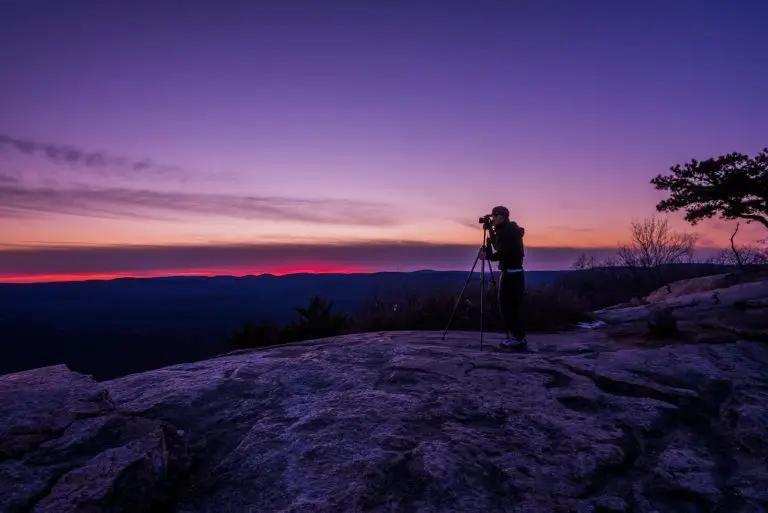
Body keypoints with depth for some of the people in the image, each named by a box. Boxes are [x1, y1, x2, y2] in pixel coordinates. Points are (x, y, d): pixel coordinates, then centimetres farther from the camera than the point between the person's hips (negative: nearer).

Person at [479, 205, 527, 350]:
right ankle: (518, 338, 18)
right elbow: (499, 247, 22)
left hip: (510, 273, -10)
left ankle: (519, 338, -2)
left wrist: (487, 256, -9)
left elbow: (502, 253, -23)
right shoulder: (510, 230, 16)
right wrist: (491, 231, 15)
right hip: (515, 272, 10)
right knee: (513, 307, 13)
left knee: (507, 307, -5)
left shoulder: (506, 231, -14)